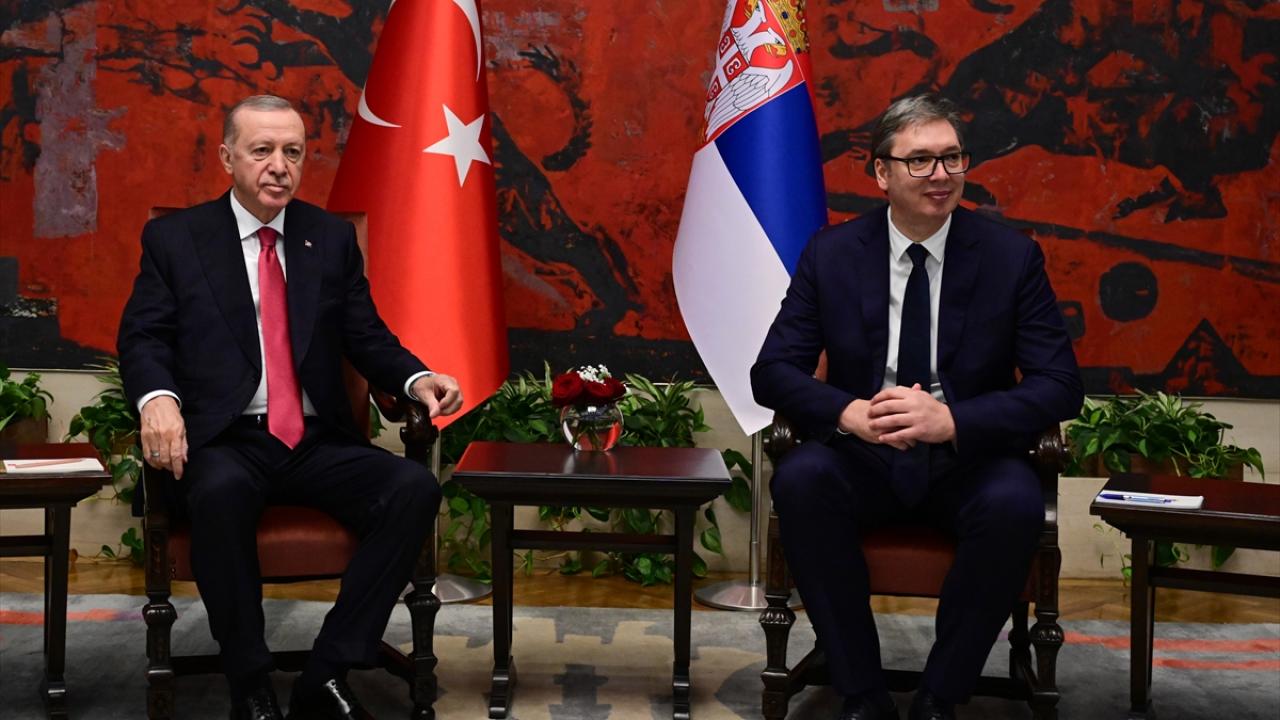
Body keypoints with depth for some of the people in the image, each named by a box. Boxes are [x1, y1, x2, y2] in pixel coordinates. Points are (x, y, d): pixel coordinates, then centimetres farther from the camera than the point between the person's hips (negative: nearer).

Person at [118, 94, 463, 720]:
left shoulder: (333, 238, 15)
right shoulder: (174, 239, 9)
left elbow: (367, 337, 13)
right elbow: (143, 337, 1)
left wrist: (416, 380, -9)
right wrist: (157, 397, -22)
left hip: (318, 444, 3)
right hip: (225, 443, -3)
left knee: (415, 488, -25)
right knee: (219, 492, -38)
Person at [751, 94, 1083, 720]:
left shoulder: (1012, 256, -2)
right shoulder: (831, 254, 0)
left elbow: (1060, 386, -7)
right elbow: (772, 371, -2)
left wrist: (951, 420, -25)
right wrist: (849, 412, -25)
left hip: (968, 461, -1)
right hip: (863, 458, 1)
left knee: (1014, 502, -33)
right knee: (799, 479, -30)